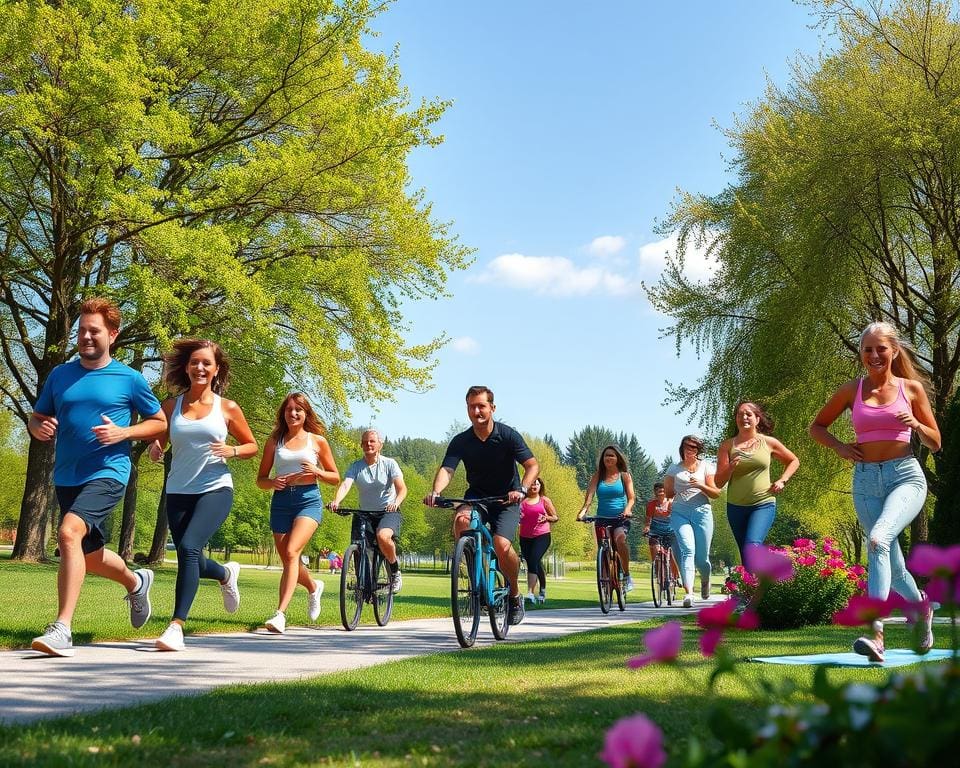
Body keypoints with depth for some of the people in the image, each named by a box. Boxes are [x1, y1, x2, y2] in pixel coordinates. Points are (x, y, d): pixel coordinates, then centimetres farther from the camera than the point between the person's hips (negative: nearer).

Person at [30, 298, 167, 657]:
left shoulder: (129, 379, -1)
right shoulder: (59, 375, 9)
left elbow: (160, 422, 6)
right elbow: (36, 418, 17)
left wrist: (123, 433, -11)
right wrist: (38, 428, -8)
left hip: (107, 473, -6)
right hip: (66, 477, 6)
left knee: (69, 533, -28)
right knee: (89, 556, 16)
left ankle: (62, 628, -25)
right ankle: (136, 581, 48)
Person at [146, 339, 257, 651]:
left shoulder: (227, 409, 2)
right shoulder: (171, 406, 6)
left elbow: (252, 445, 10)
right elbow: (157, 442, 13)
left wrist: (232, 451, -11)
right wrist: (155, 449, -11)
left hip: (215, 489, -3)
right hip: (178, 492, 3)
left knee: (189, 547, -24)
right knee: (191, 563, 8)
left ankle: (177, 625, -22)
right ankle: (226, 574, 44)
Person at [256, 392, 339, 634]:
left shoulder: (317, 441, 7)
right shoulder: (274, 441, 10)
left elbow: (335, 478, 11)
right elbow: (260, 479, 13)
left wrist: (317, 472, -9)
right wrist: (272, 482, -10)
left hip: (308, 500, -3)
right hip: (281, 502, 3)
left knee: (291, 552, -22)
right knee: (287, 560, 9)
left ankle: (280, 614, -26)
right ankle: (313, 587, 42)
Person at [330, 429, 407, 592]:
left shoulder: (389, 464, -4)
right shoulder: (355, 467, 1)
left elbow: (402, 488, -14)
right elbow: (345, 485, -16)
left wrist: (396, 503, -36)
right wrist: (336, 501, -37)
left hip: (388, 512, -3)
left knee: (382, 536, -33)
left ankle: (395, 572, -10)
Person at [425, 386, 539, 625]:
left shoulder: (508, 435, -12)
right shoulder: (461, 441, -7)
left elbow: (533, 465, -16)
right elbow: (446, 469, -20)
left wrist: (521, 490, -35)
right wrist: (435, 492, -41)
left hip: (506, 499, -2)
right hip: (476, 495, 2)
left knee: (502, 545, -25)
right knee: (461, 519, -33)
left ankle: (515, 595, 2)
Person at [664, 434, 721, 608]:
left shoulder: (706, 466, 8)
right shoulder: (675, 468, 10)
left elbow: (716, 493, 2)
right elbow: (668, 492, 16)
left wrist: (700, 486, -14)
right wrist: (681, 491, 0)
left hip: (702, 513, 0)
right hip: (680, 513, 0)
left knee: (702, 558, 1)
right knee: (688, 551, -20)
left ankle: (705, 580, 36)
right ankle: (689, 593, -28)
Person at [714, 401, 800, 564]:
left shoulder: (769, 442, 3)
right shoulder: (727, 446, 2)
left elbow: (794, 461, 19)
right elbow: (718, 483, 1)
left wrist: (781, 481, 4)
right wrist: (730, 469, -18)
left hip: (763, 504, -3)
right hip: (736, 507, 3)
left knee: (752, 546, -25)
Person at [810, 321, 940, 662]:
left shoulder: (911, 388, 5)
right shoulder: (851, 390, 7)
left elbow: (935, 443, 11)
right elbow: (816, 427, 18)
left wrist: (917, 425, -10)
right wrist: (839, 446, 0)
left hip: (906, 477, -3)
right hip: (866, 481, 3)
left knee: (879, 539, -30)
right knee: (891, 564, 8)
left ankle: (875, 634, -35)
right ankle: (921, 606, 42)